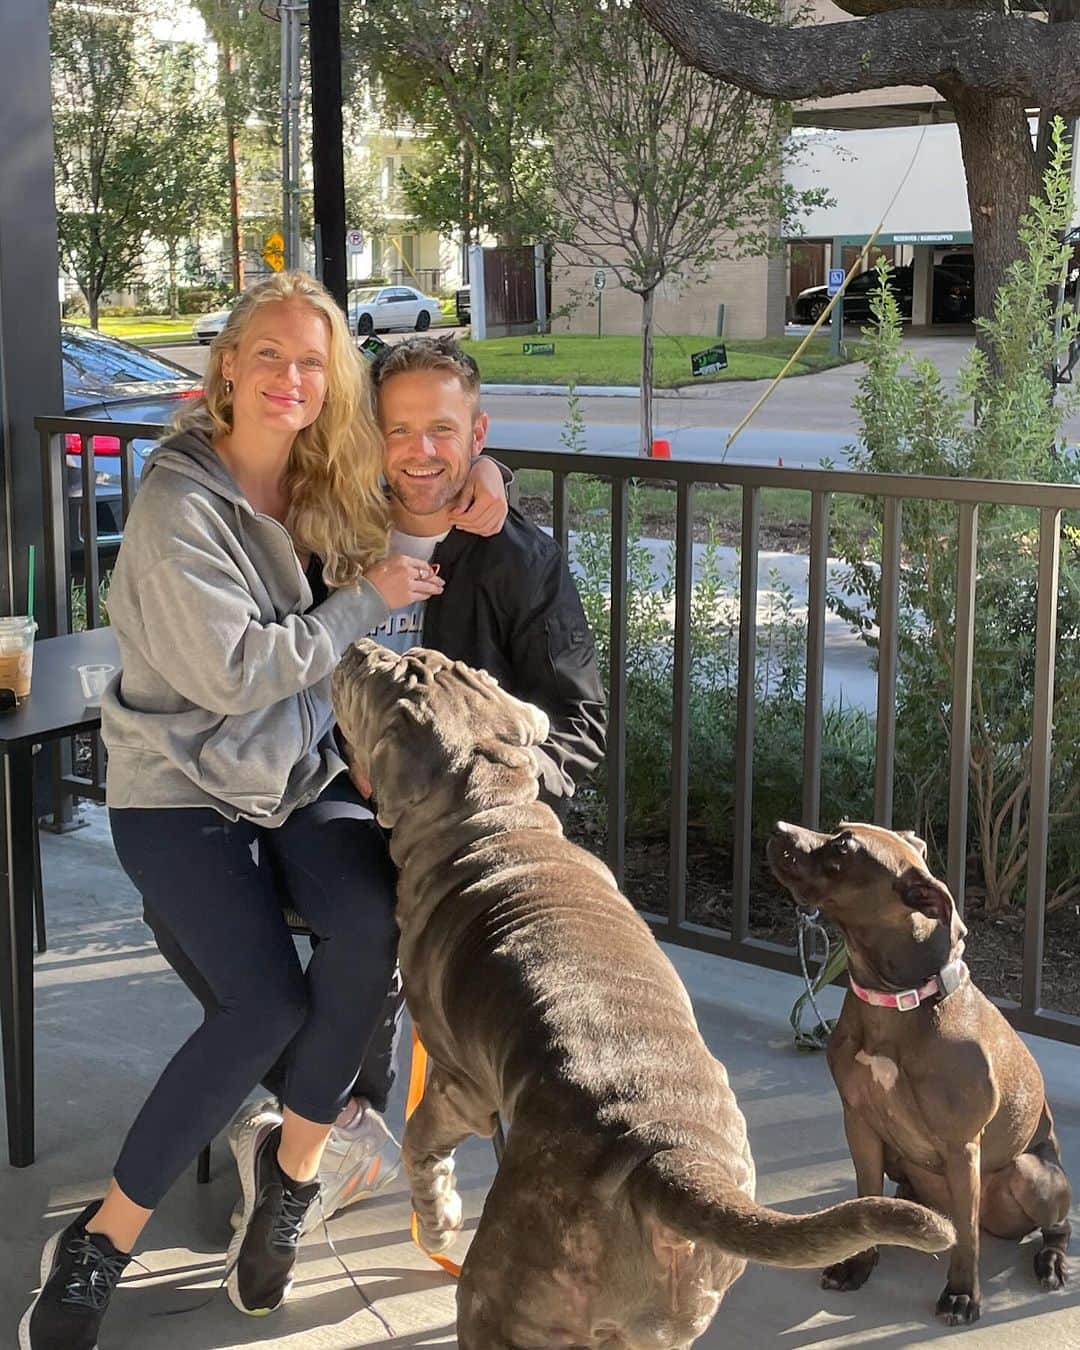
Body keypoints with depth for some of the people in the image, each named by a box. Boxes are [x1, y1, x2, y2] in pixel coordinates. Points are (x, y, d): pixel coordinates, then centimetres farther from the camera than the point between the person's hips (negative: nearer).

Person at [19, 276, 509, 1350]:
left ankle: (291, 1164, -6)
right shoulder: (179, 501, -13)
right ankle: (99, 1243, -9)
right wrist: (367, 598, -13)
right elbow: (237, 671, -19)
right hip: (181, 790, -5)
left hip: (299, 777, 5)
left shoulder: (329, 484, 6)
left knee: (375, 918, -28)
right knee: (265, 1000, -25)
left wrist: (477, 475, 2)